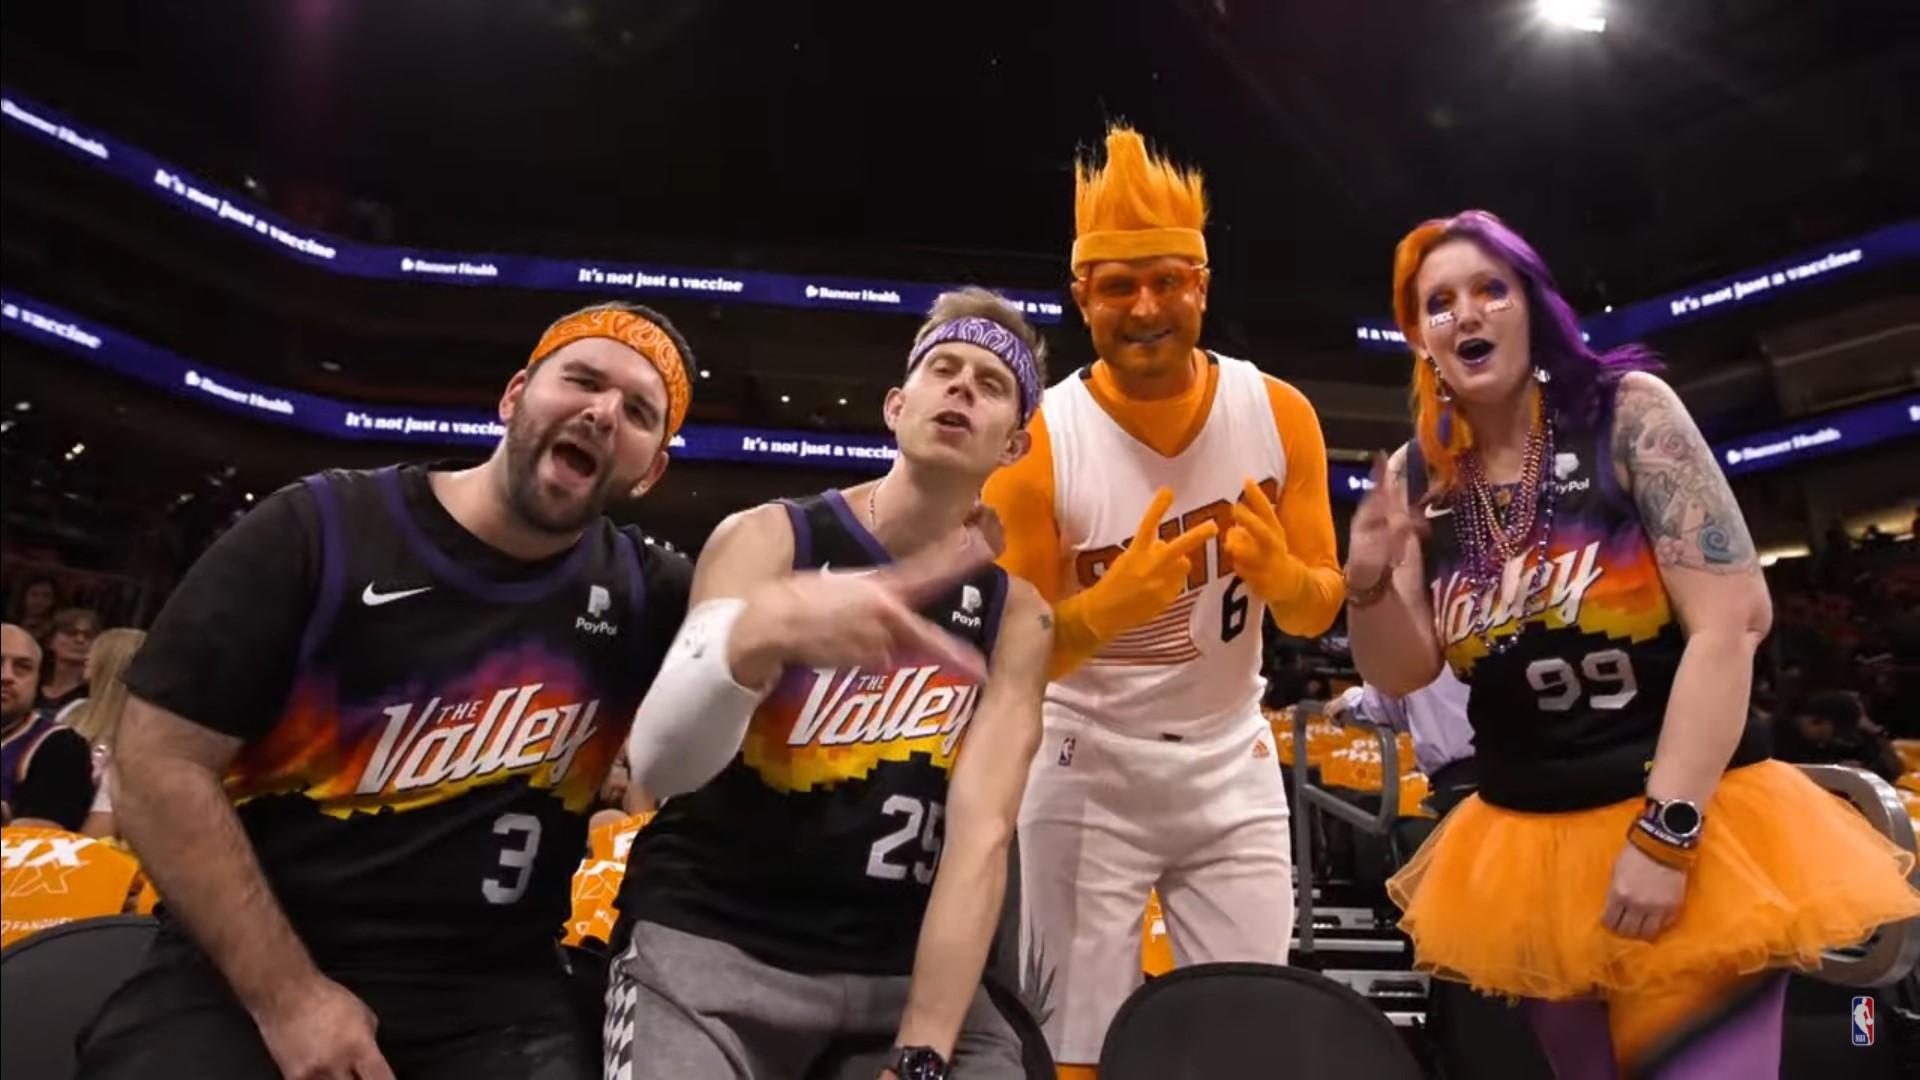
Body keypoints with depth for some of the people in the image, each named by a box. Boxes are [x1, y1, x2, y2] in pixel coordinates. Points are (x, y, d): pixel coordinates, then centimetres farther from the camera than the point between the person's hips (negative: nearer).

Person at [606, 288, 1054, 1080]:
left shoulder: (1016, 607, 0)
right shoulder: (766, 538, -5)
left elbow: (983, 833, -8)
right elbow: (658, 764, -19)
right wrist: (763, 628, -39)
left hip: (906, 964, 3)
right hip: (710, 944, -2)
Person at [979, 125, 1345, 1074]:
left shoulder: (1280, 414, -7)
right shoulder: (1034, 444, -16)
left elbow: (1320, 612, 1)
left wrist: (1282, 576, -23)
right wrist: (1108, 608, -34)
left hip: (1233, 762, 3)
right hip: (1087, 769, -2)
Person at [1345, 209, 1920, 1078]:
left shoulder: (1626, 411, -9)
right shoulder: (1418, 480, -1)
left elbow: (1732, 618, -15)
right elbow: (1402, 674, 3)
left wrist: (1666, 830, -19)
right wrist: (1368, 582, -18)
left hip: (1690, 824, -3)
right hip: (1523, 845, 4)